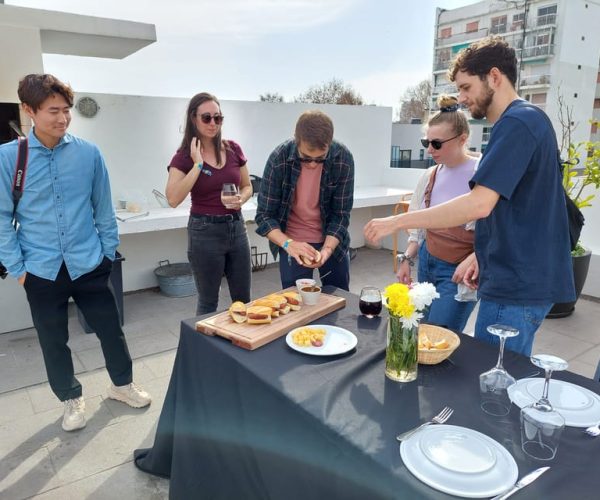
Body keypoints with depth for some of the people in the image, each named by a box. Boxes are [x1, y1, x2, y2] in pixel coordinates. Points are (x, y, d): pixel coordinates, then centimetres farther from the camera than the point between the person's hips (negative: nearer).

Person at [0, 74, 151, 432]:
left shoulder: (89, 153, -3)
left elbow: (103, 207, 4)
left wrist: (108, 252, 4)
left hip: (89, 264, 1)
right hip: (42, 270, 0)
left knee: (111, 329, 11)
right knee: (53, 342, 13)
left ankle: (123, 384, 36)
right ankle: (72, 399, 36)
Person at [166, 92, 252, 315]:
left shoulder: (233, 149, 2)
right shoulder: (184, 156, -7)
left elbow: (247, 186, 13)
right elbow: (173, 199, -19)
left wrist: (241, 200, -9)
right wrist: (198, 164, -19)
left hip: (236, 227, 4)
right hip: (205, 231, -3)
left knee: (243, 299, 13)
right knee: (208, 301, 9)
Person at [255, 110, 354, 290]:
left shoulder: (343, 158, -19)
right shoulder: (279, 158, -21)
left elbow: (341, 214, -13)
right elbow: (265, 215, -16)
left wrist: (327, 249, -28)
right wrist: (288, 244, -31)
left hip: (332, 240, 2)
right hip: (292, 242, -1)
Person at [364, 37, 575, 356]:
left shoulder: (516, 123, -16)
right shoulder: (526, 120, 17)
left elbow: (479, 204, -27)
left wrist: (396, 221, -23)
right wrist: (485, 257, 17)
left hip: (516, 287, -10)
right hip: (523, 280, 10)